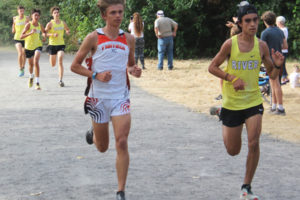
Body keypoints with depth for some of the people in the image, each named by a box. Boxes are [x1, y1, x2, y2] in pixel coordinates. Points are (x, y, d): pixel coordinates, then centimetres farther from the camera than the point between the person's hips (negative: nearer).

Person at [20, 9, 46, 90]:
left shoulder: (40, 25, -5)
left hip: (38, 45, 0)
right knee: (31, 64, 17)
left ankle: (37, 83, -22)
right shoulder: (28, 24, -16)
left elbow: (44, 31, 16)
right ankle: (31, 77, 51)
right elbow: (21, 36, -26)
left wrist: (44, 36, -8)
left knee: (36, 62, -22)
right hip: (29, 47, 0)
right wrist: (30, 33, -41)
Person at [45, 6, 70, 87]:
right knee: (53, 65, 7)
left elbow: (67, 29, 25)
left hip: (61, 44, 1)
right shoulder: (50, 24, -3)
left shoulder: (63, 23, 7)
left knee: (60, 60, -21)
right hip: (52, 45, -1)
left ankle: (60, 80, -19)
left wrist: (67, 32, 0)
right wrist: (53, 34, -21)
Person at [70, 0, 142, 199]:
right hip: (99, 98, -1)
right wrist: (95, 75, -17)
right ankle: (93, 134, 49)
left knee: (122, 143, -12)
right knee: (103, 147, 11)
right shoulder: (94, 38, -6)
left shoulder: (129, 39, 3)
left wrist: (134, 70, -5)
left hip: (121, 97, 1)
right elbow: (75, 65, -2)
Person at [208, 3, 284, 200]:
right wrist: (232, 78, -20)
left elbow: (272, 75, 5)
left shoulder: (262, 45, -4)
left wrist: (277, 65, -18)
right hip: (232, 103, -1)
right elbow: (212, 67, -5)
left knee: (254, 143, -15)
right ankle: (226, 131, 46)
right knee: (233, 151, 9)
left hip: (254, 102, 1)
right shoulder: (230, 44, -12)